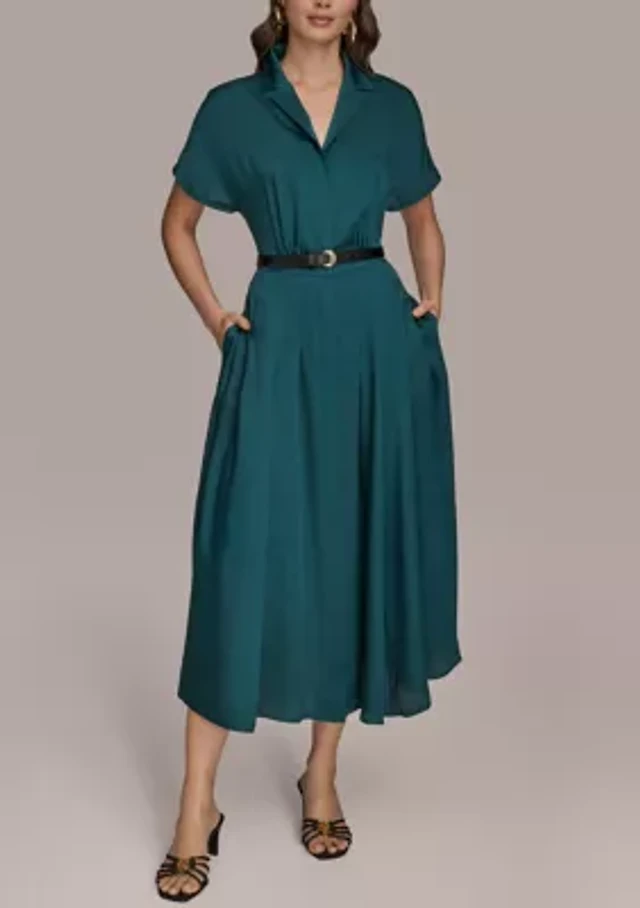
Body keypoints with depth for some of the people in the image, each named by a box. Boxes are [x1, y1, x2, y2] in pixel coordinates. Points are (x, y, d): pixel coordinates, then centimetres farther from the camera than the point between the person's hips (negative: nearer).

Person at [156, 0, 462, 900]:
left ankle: (323, 776, 23)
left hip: (377, 341, 2)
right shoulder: (232, 107, 4)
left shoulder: (393, 105, 10)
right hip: (280, 344, -2)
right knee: (247, 556, -6)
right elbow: (178, 225, 13)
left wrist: (430, 307, 7)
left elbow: (424, 221, 21)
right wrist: (215, 316, 2)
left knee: (358, 553, 6)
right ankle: (198, 804, 5)